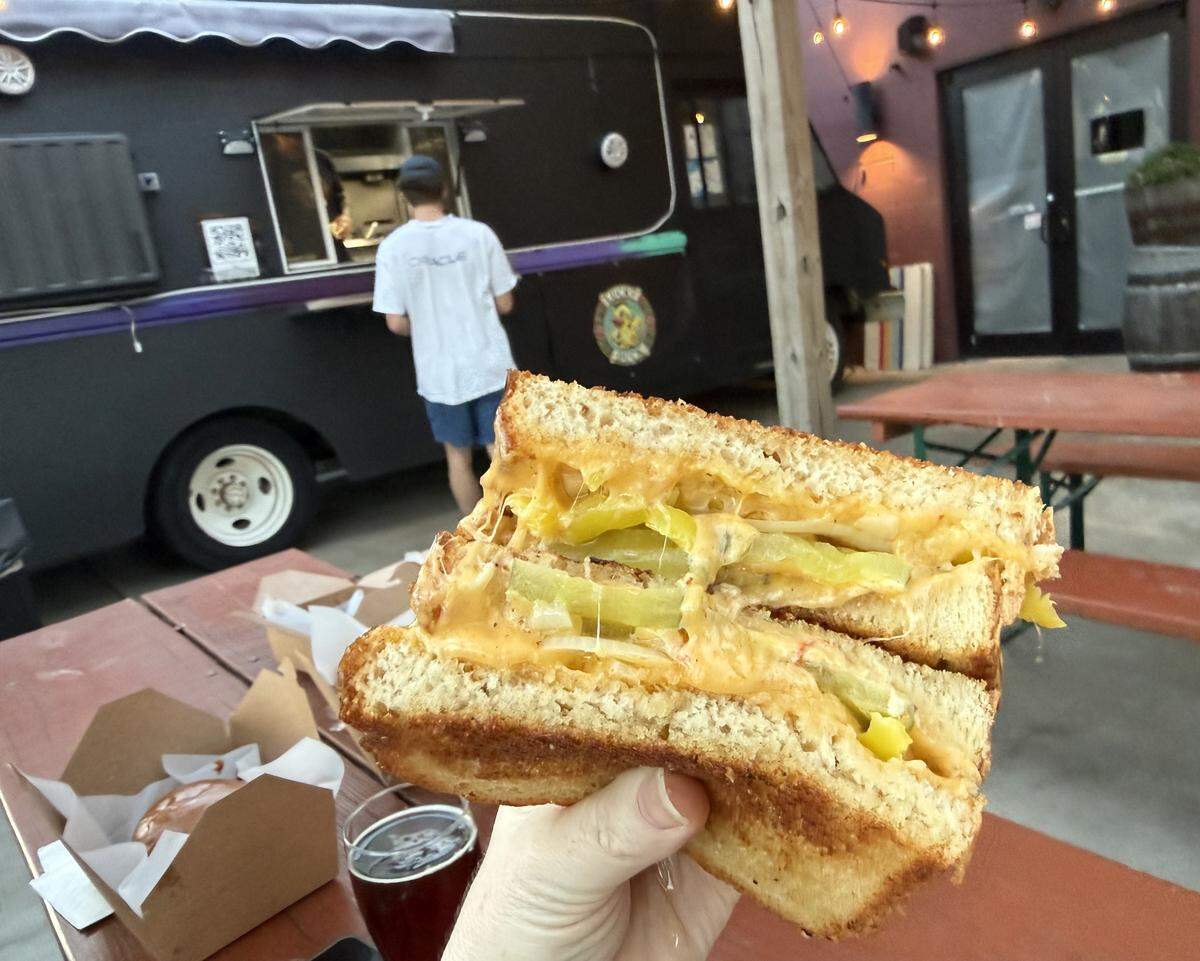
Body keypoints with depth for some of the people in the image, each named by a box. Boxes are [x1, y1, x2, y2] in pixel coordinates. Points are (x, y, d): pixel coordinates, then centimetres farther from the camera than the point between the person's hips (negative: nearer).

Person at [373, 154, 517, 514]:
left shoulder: (393, 246, -8)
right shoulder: (478, 233, -7)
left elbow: (396, 323, -7)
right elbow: (504, 304, -1)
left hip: (439, 373, 1)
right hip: (489, 365, 0)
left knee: (458, 456, 17)